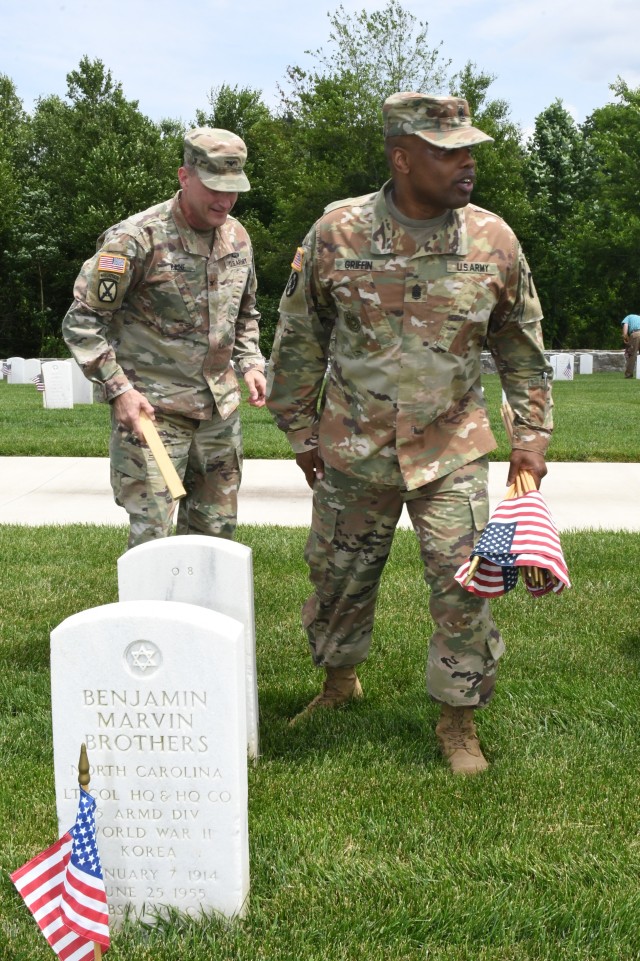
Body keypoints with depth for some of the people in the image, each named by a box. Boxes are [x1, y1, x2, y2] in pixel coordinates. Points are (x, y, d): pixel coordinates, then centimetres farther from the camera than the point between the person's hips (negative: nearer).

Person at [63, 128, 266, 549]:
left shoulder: (237, 237, 7)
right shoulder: (137, 238, -14)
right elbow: (83, 321, -11)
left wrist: (251, 362, 6)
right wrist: (119, 389, -17)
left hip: (220, 408, 6)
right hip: (153, 408, -6)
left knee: (217, 529, 12)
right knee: (151, 533, -7)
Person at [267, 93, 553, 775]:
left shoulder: (493, 240, -5)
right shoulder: (337, 233, -9)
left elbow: (521, 347, 7)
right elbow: (298, 336, 3)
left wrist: (531, 438, 3)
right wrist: (300, 431, 4)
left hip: (452, 450, 0)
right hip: (354, 448, 1)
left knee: (463, 584, -2)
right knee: (337, 576, 14)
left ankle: (458, 719, 18)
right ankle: (339, 682, 40)